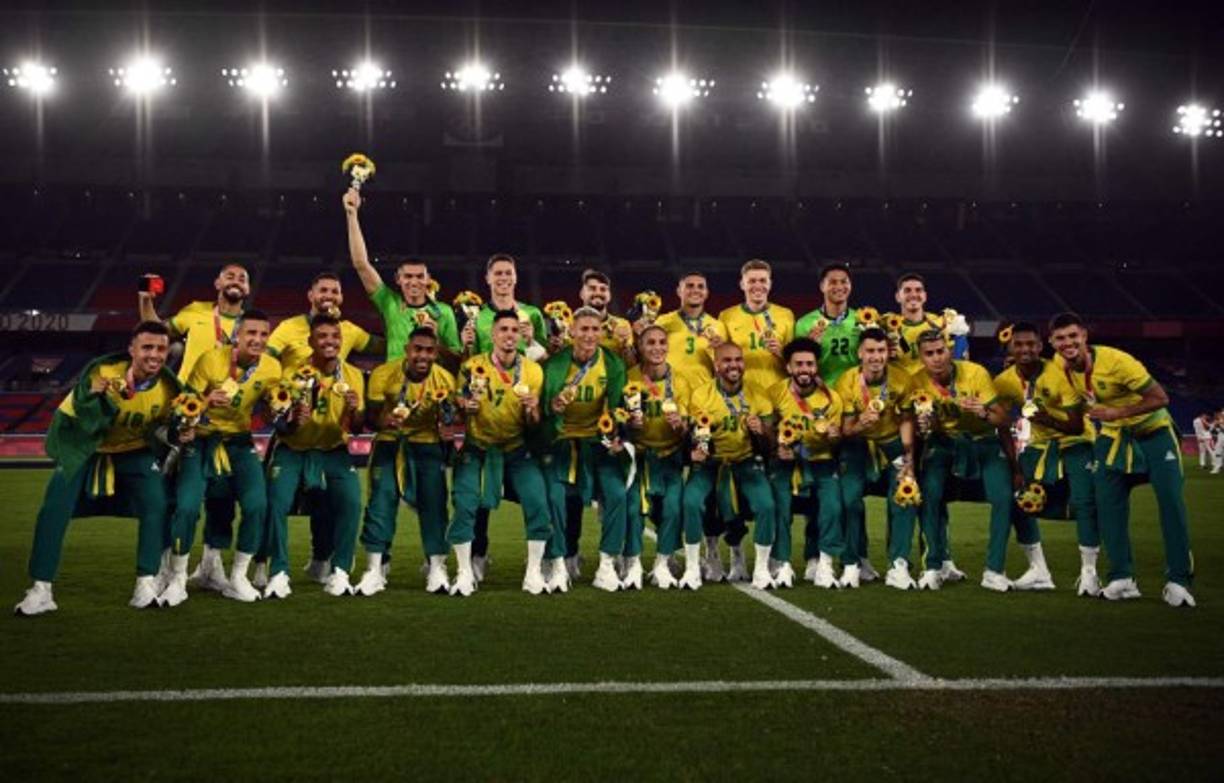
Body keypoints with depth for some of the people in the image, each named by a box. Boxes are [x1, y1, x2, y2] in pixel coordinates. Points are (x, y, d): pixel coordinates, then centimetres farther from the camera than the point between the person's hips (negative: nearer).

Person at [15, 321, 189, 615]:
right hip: (83, 446, -2)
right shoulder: (102, 371, -28)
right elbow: (86, 425, -32)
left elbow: (166, 426, 1)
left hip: (134, 450, 2)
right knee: (54, 510, -12)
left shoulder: (169, 386, -17)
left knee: (156, 505, -16)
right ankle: (41, 591, -2)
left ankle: (146, 585, -6)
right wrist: (98, 396, -48)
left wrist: (179, 434, -20)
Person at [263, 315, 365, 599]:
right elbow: (280, 428, -9)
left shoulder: (353, 376, -4)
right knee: (276, 503, -22)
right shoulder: (294, 374, -11)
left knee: (351, 502, -21)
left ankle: (339, 572, -8)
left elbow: (356, 429, -1)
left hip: (334, 451, 1)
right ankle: (279, 573, -9)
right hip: (293, 450, -1)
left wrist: (353, 411, -23)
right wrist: (292, 420, -32)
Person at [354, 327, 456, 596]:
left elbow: (449, 420, 1)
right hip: (390, 443, -1)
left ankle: (437, 570, 11)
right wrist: (383, 421, -32)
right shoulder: (383, 374, -16)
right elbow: (371, 414, -10)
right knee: (381, 501, -8)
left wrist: (444, 411, -22)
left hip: (427, 445, 1)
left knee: (433, 503, -1)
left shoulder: (445, 379, -11)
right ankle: (374, 571, -1)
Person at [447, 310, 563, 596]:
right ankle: (464, 573, -3)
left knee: (538, 502, -16)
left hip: (517, 449, 1)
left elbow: (533, 426, 2)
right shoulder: (472, 367, -6)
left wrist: (531, 410, -20)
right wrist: (466, 409, -20)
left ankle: (534, 573, -2)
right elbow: (459, 414, 2)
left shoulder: (533, 371, -2)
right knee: (464, 504, -18)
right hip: (478, 448, -1)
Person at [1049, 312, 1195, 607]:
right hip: (1113, 436, 5)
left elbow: (1160, 398, -26)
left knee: (1171, 502, -7)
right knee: (1108, 503, -2)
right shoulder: (1060, 365, -12)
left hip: (1153, 431, -5)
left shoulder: (1116, 361, -30)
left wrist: (1117, 413, -32)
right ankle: (1123, 579, 6)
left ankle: (1178, 581, 1)